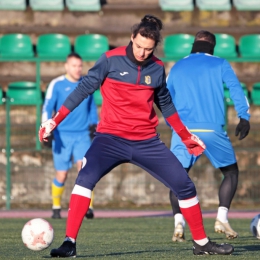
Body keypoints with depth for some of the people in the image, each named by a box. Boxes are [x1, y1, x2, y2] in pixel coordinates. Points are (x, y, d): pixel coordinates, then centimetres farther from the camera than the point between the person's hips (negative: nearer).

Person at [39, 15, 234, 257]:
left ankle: (201, 243, 19)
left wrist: (186, 136, 25)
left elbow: (165, 104, 18)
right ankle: (69, 243, -25)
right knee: (85, 178, -28)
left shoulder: (157, 68, 4)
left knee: (184, 185, 1)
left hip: (147, 142, 4)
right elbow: (84, 89, -5)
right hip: (111, 138, -4)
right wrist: (54, 121, -9)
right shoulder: (111, 60, -7)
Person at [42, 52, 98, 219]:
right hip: (62, 135, -2)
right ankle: (56, 208, 22)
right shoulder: (57, 85, -2)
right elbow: (47, 109, -5)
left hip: (83, 135, 2)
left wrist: (95, 125, 19)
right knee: (62, 175, 1)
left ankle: (88, 207, -17)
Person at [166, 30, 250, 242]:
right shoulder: (220, 64, 9)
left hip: (183, 130, 2)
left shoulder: (177, 68, 17)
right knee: (231, 172, 17)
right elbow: (236, 89, -4)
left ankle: (179, 223, -10)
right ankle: (222, 218, 0)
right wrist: (244, 117, -6)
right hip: (213, 130, -2)